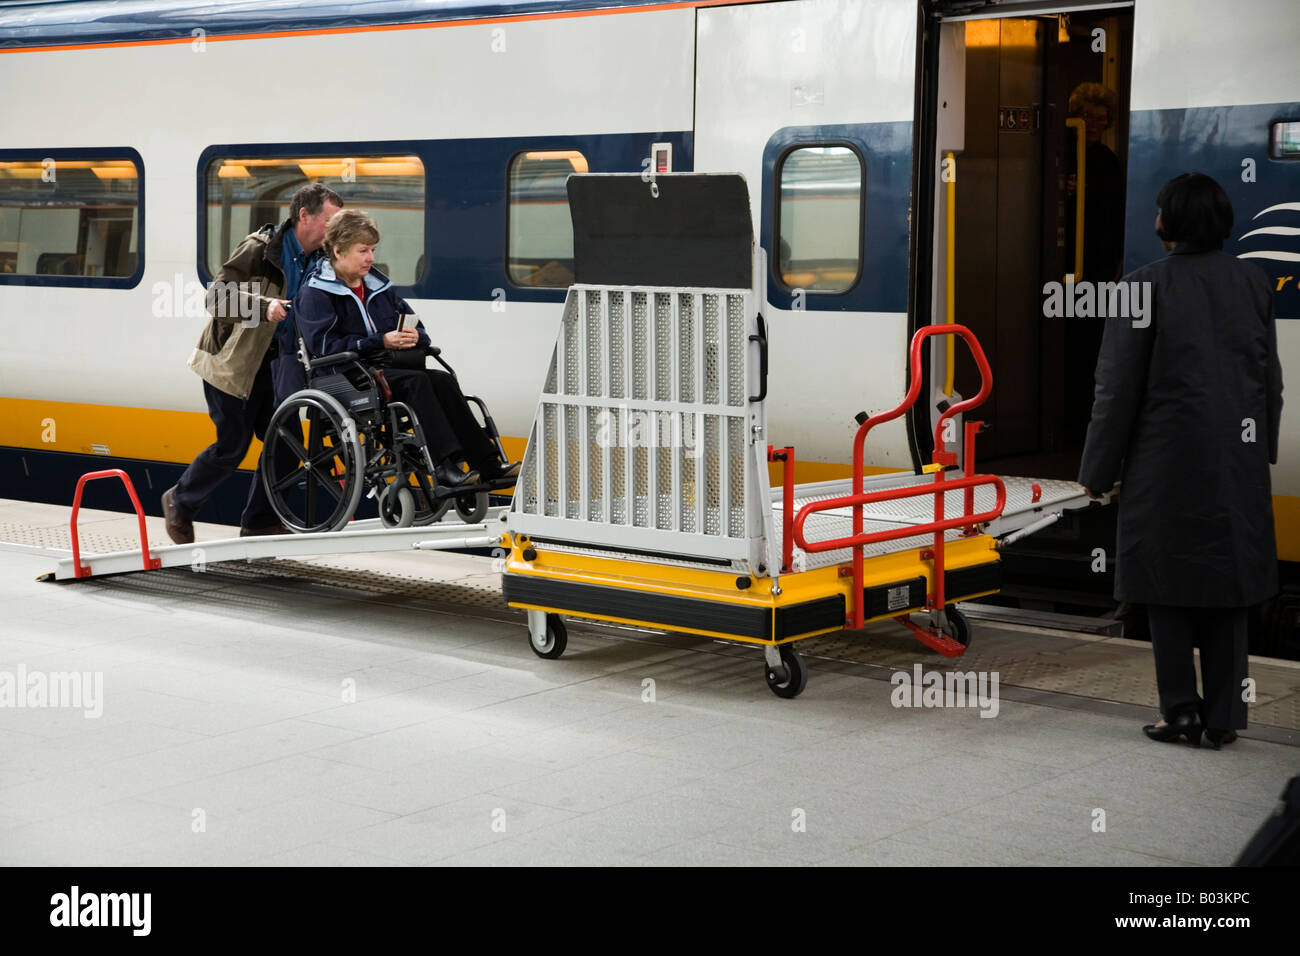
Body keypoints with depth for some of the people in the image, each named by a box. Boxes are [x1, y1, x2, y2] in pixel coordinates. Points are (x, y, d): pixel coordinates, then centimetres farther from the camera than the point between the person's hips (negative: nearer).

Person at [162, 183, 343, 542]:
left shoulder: (313, 261, 4)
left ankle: (259, 523, 13)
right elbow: (216, 296, -22)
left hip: (266, 363, 7)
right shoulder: (259, 249, -17)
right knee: (233, 445, -3)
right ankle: (179, 502, 20)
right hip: (230, 362, -7)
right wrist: (263, 306, -38)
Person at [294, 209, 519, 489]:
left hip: (389, 368, 6)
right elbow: (324, 344, -14)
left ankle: (488, 464, -29)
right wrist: (381, 341, -20)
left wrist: (414, 337, -7)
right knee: (416, 381, -31)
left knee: (442, 379, -21)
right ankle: (445, 465, -40)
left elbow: (417, 328, 20)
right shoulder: (314, 293, 0)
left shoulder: (377, 285, 21)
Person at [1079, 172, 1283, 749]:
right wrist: (1263, 451, 23)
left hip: (1167, 466, -4)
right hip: (1238, 467, 4)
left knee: (1169, 590, 6)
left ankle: (1181, 712, 6)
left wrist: (1097, 471, -1)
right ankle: (1224, 717, 13)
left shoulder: (1147, 286, -9)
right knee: (1228, 588, 9)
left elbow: (1118, 389, -8)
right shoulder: (1254, 283, 5)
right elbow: (1271, 381, 12)